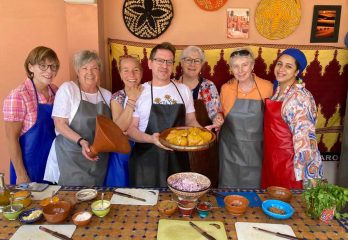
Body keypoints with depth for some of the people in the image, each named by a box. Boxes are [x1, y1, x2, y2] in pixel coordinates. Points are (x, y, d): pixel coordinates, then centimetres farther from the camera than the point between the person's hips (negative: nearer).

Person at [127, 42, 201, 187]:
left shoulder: (183, 90, 6)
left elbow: (190, 121, 13)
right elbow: (130, 128, -4)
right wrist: (150, 139, -22)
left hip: (177, 159, 3)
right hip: (147, 160, -2)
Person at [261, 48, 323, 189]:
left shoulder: (300, 97, -19)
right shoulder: (276, 90, 4)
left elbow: (304, 137, -21)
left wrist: (309, 175, -20)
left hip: (289, 163, -7)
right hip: (271, 160, 7)